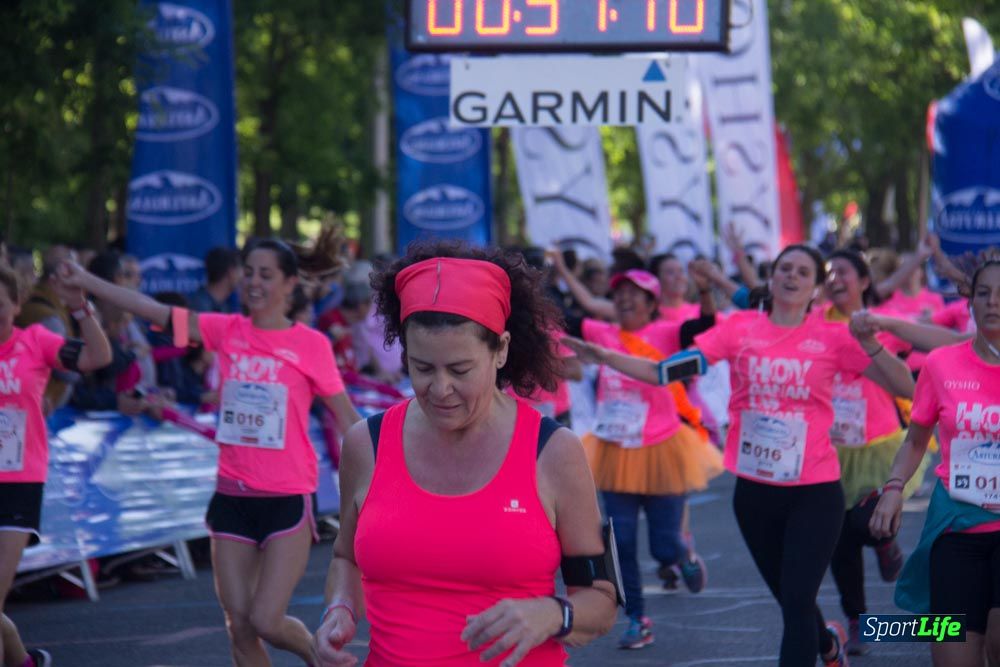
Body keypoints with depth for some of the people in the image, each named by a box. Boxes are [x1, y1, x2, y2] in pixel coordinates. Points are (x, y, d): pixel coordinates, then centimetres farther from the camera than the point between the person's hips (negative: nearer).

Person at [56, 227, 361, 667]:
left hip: (287, 500, -4)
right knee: (239, 628, 4)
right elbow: (153, 311, -1)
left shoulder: (310, 345, -6)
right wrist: (85, 281, -8)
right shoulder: (227, 332, 4)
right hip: (232, 498, 4)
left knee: (266, 622, -10)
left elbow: (347, 419, -1)